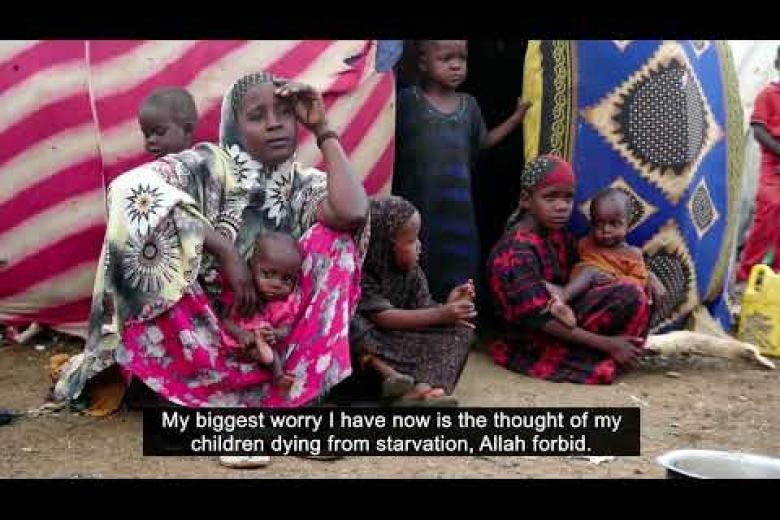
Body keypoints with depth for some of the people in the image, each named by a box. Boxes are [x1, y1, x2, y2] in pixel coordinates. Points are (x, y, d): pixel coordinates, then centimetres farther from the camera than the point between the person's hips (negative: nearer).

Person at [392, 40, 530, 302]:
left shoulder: (469, 104, 8)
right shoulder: (407, 100, -7)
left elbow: (483, 142, 21)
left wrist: (516, 118, 19)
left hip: (457, 207, 4)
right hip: (418, 206, -4)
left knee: (458, 271, 9)